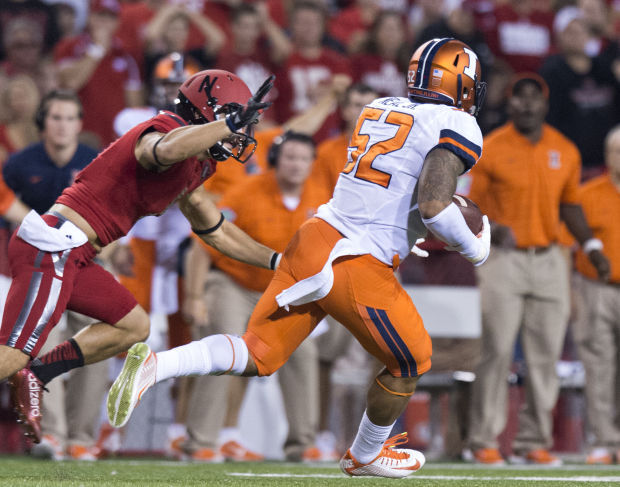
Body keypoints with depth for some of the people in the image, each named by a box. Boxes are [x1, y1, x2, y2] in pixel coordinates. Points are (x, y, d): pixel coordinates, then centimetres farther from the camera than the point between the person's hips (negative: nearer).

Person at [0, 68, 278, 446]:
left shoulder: (194, 167, 20)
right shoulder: (168, 130, -11)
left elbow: (217, 231, 31)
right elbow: (165, 150, -39)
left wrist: (277, 261, 29)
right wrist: (232, 123, -33)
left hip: (73, 256, 10)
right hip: (52, 248, -10)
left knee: (134, 327, 18)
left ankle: (35, 375, 16)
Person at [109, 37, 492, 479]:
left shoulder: (378, 110, 16)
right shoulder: (456, 127, -6)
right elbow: (433, 207, -18)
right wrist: (472, 247, -2)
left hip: (314, 240, 7)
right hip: (359, 269, -7)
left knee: (258, 354, 11)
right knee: (410, 362, 19)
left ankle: (153, 365, -10)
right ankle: (365, 455, 36)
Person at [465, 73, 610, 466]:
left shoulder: (565, 151, 9)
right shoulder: (491, 149, -4)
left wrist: (590, 246, 8)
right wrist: (491, 228, -22)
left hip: (550, 260, 4)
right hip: (504, 258, -4)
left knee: (546, 355, 4)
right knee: (497, 351, -8)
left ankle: (534, 440, 11)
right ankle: (485, 440, -2)